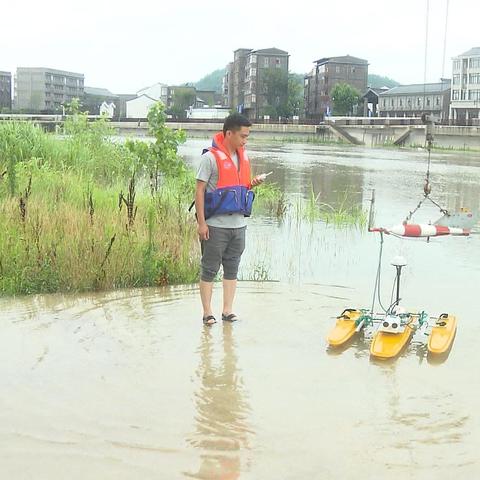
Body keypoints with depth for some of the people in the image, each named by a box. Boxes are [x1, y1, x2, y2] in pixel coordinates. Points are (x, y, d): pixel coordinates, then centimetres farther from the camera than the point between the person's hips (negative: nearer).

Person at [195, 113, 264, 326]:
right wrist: (201, 222, -15)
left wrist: (253, 183, -1)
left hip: (239, 224, 7)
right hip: (216, 226, -6)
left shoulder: (243, 156, 11)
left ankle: (228, 310, 19)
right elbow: (199, 190, -11)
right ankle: (207, 313, 11)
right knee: (209, 270, 3)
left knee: (232, 269, 11)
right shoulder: (211, 157, -10)